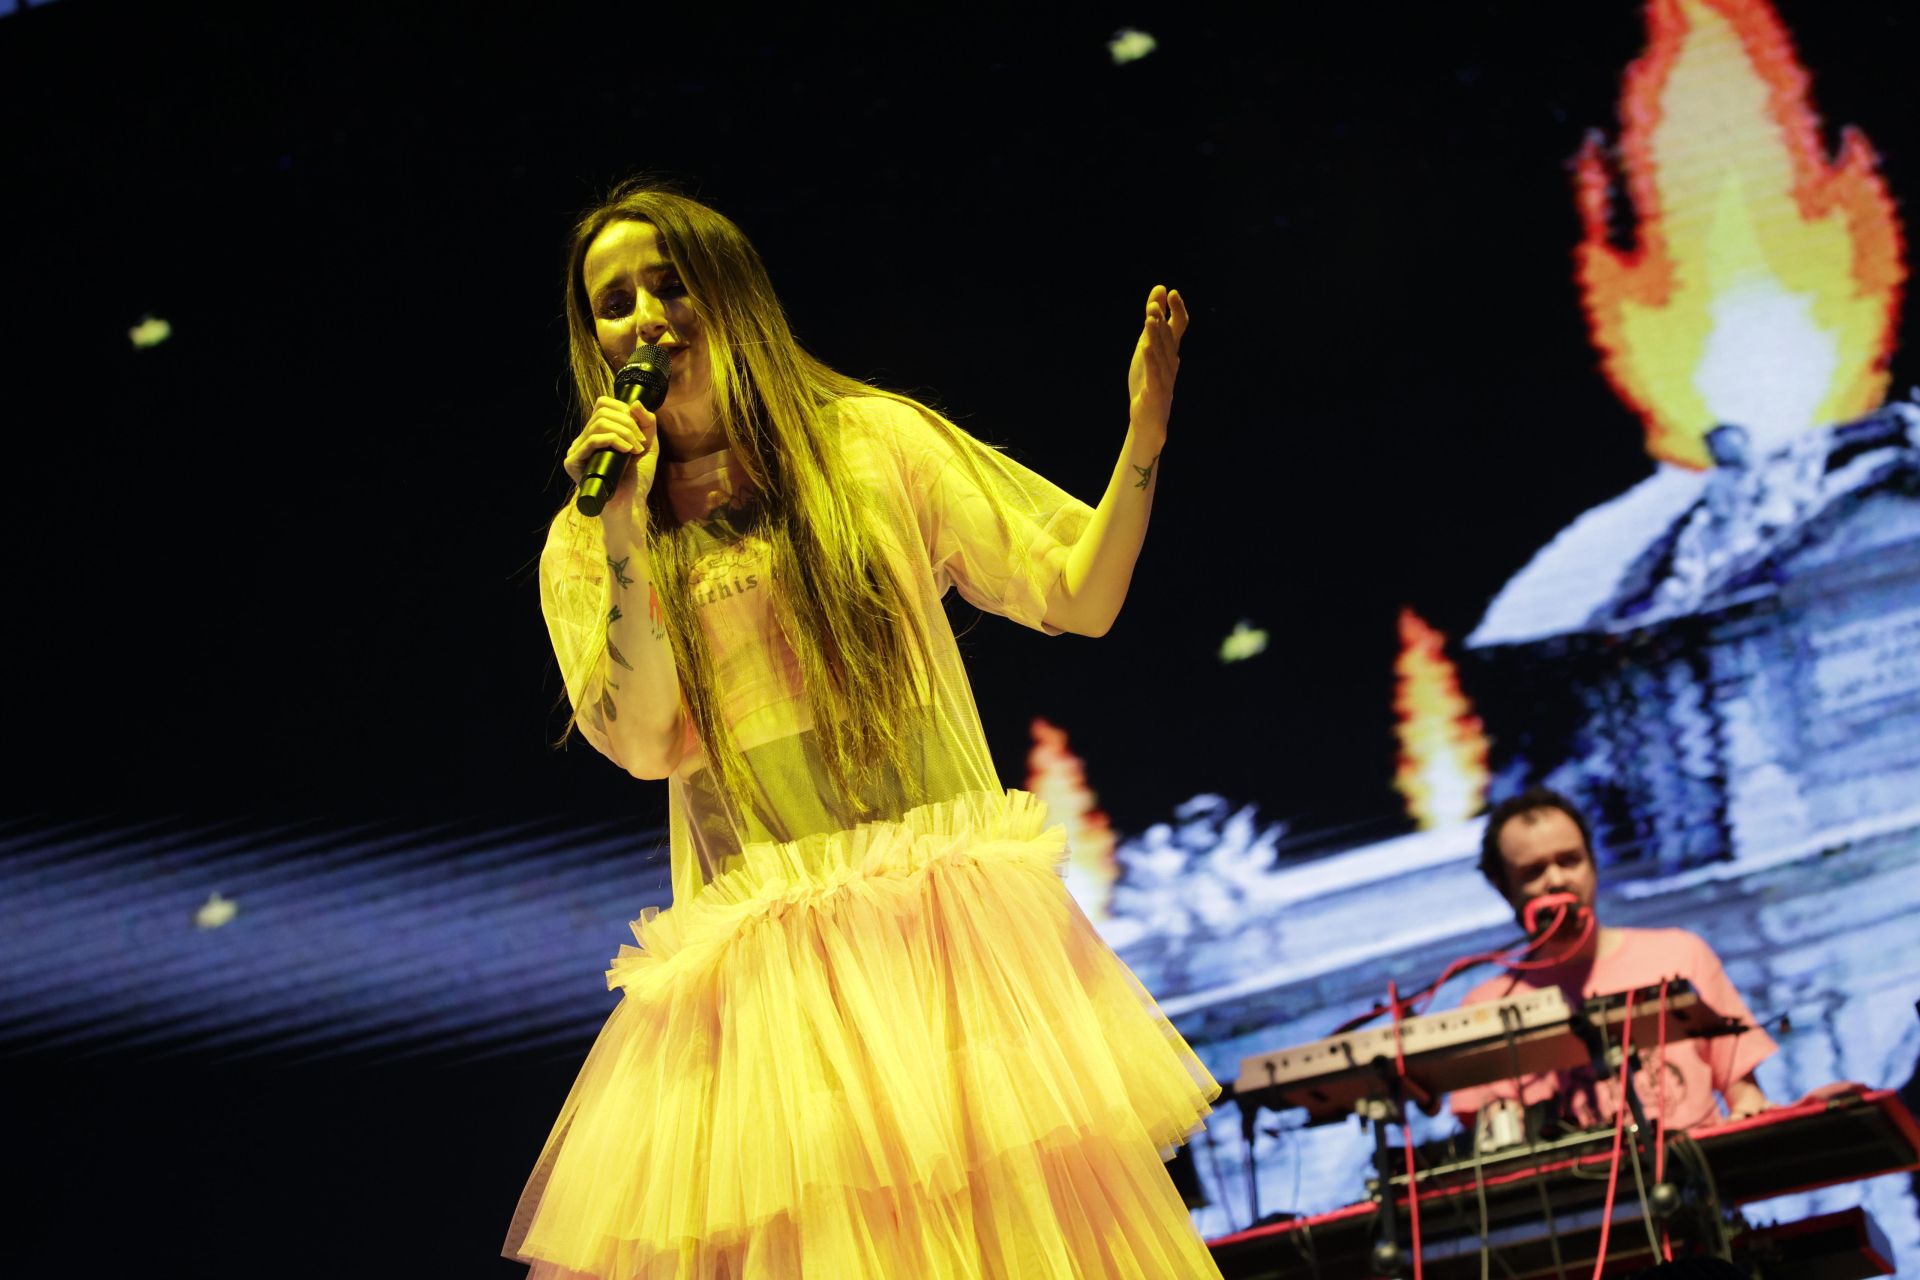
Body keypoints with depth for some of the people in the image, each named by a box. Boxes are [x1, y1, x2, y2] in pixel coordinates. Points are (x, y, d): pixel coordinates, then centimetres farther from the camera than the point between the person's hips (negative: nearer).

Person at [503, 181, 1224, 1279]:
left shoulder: (874, 439, 9)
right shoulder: (584, 545, 11)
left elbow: (1081, 597, 7)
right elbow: (639, 742, -3)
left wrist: (1144, 437, -6)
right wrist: (625, 537, -9)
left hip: (946, 927, 0)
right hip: (765, 974, 1)